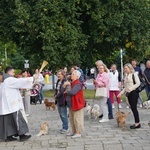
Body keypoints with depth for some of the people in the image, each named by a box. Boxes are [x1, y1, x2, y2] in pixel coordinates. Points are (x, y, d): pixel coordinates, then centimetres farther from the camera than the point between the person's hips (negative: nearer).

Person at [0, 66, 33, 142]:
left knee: (8, 121, 9)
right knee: (17, 119, -5)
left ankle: (8, 136, 11)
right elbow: (21, 81, -15)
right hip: (11, 105, -10)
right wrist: (33, 79, -10)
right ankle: (21, 135, -4)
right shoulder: (10, 80, -13)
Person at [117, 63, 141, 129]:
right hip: (128, 94, 7)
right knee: (132, 108, 6)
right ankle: (137, 123, 10)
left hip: (134, 92, -7)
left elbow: (138, 83, -11)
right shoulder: (126, 76, 18)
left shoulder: (134, 74, -4)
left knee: (134, 107, -12)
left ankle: (137, 123, -8)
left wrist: (130, 89, -16)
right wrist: (121, 93, 11)